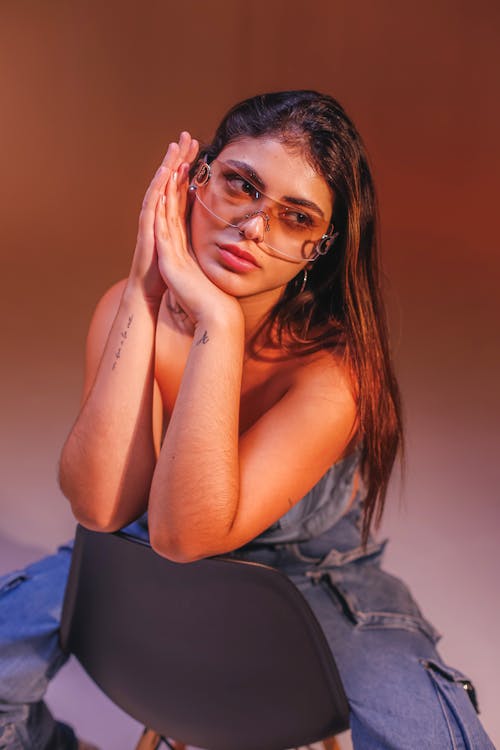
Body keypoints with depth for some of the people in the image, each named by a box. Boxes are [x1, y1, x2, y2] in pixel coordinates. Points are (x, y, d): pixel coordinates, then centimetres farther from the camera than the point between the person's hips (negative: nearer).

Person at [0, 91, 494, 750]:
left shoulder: (334, 370, -28)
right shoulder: (130, 308, -17)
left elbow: (184, 533, -37)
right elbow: (100, 506, -29)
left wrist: (219, 318, -42)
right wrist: (147, 297, -33)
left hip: (314, 581, -2)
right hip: (152, 565, 3)